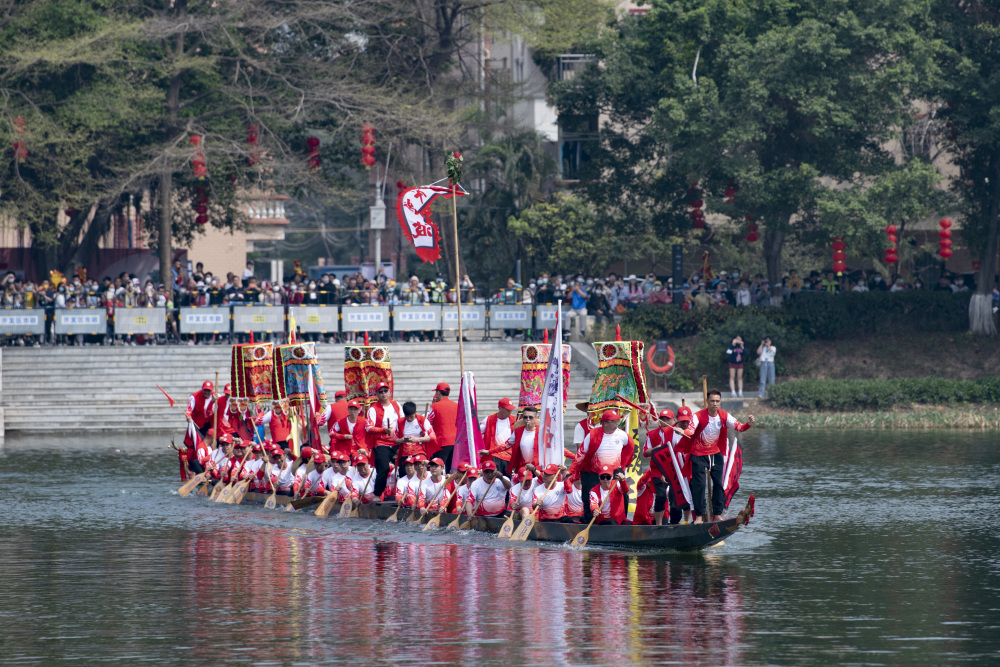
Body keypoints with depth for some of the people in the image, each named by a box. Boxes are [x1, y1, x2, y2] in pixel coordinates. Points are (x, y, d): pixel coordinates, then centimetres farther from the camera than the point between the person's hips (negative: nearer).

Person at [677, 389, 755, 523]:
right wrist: (683, 431, -55)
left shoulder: (724, 416, -5)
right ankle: (698, 516, -1)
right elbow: (691, 430, -32)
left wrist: (747, 424, -33)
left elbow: (738, 427, -12)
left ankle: (717, 514, 11)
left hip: (715, 453, 4)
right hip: (698, 454, -4)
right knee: (699, 484, -7)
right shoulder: (699, 416, -18)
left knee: (719, 483, 2)